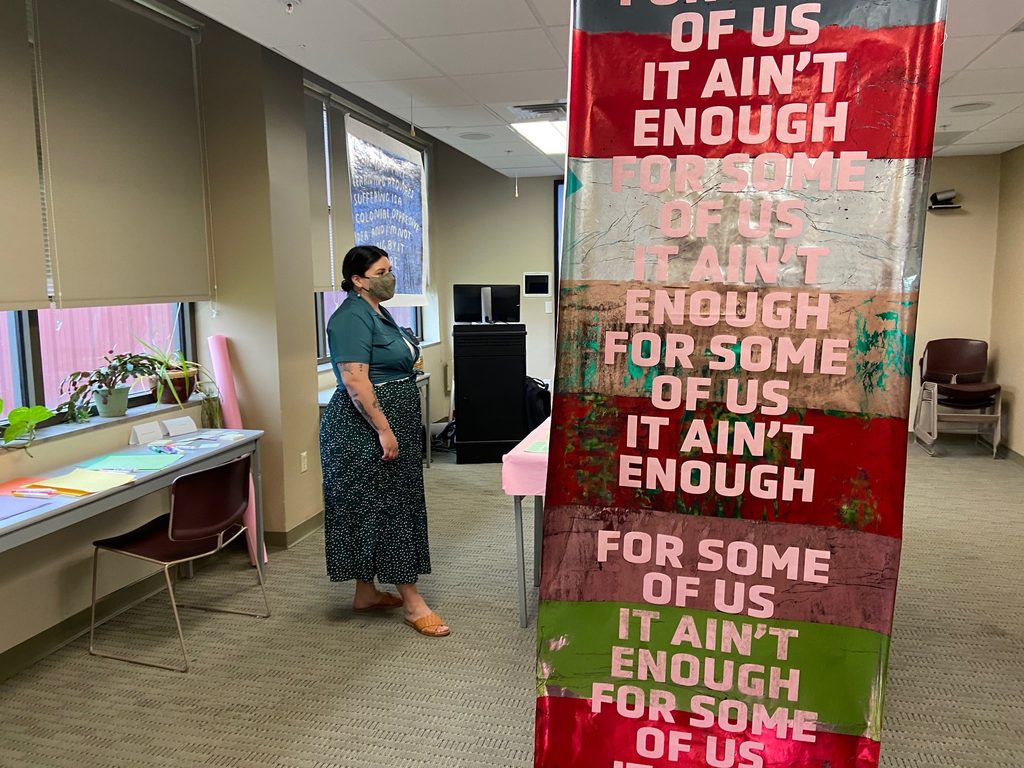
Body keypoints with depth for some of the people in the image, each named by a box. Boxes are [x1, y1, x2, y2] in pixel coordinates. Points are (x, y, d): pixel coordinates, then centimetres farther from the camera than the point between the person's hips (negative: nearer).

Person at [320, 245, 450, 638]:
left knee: (374, 508, 14)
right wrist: (384, 429, -25)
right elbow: (355, 380, -23)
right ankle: (412, 601, 3)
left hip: (390, 427, 10)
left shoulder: (378, 312, 15)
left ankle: (366, 592, 25)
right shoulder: (352, 317, -16)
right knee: (386, 508, -4)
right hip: (366, 430, -10)